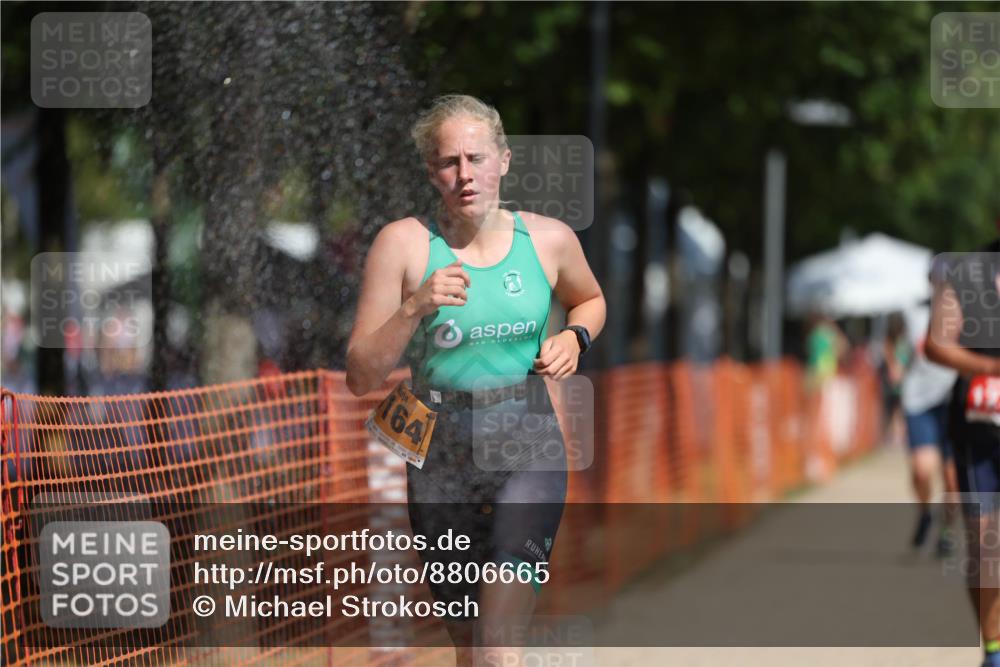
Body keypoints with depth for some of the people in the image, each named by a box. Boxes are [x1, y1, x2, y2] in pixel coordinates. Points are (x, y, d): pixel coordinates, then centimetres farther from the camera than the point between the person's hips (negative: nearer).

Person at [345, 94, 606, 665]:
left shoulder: (549, 239, 1)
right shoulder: (404, 243, -5)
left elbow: (591, 300, 26)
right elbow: (361, 378, -7)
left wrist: (574, 338, 3)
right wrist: (415, 308, -21)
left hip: (528, 445, -1)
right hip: (440, 450, 1)